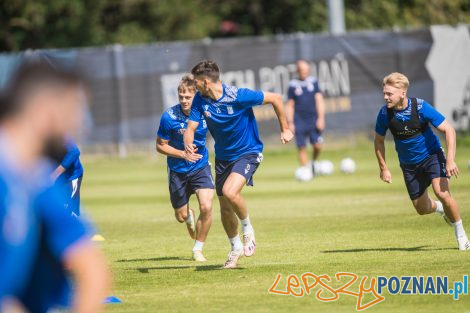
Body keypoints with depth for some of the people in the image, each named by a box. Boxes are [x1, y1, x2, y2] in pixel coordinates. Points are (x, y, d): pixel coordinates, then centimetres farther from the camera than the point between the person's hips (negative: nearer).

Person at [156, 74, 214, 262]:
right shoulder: (169, 117, -20)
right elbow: (160, 146, -10)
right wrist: (183, 154, -23)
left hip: (200, 167, 0)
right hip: (177, 170, 0)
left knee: (206, 207, -20)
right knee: (181, 216, 10)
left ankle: (198, 249, 1)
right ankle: (190, 217, 51)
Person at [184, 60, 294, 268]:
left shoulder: (238, 96, -24)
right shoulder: (200, 99, -9)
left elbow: (275, 98, -14)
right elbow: (191, 128, -10)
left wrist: (285, 129, -6)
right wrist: (188, 143, -34)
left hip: (248, 153, -6)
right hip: (223, 156, 6)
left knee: (230, 192, -29)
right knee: (225, 208, 9)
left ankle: (247, 229, -3)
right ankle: (236, 248, 33)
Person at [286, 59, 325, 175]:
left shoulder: (313, 82, 6)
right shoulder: (293, 85, 4)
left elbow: (319, 100, 4)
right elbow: (290, 105, 7)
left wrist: (321, 118, -5)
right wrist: (290, 123, 1)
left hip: (313, 121, 1)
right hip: (299, 122, -1)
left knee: (318, 145, -9)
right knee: (301, 148, -4)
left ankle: (314, 162, 19)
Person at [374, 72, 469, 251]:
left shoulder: (421, 107, -23)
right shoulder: (385, 113, -15)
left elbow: (448, 130, -18)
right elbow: (379, 141, 4)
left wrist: (450, 160, -25)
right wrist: (383, 168, 3)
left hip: (432, 155, -3)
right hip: (409, 165, 3)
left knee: (442, 192, -26)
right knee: (422, 209, 7)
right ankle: (441, 208, 44)